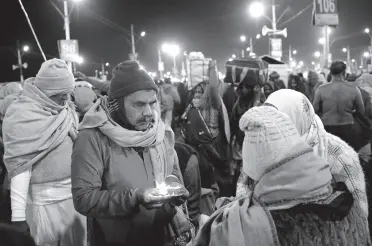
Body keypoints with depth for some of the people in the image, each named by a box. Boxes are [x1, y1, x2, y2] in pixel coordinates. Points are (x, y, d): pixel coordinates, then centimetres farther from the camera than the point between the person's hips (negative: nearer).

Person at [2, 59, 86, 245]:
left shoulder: (67, 108, 7)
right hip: (44, 198, -5)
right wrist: (18, 212, -15)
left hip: (74, 193, 6)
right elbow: (19, 164, -14)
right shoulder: (21, 114, -11)